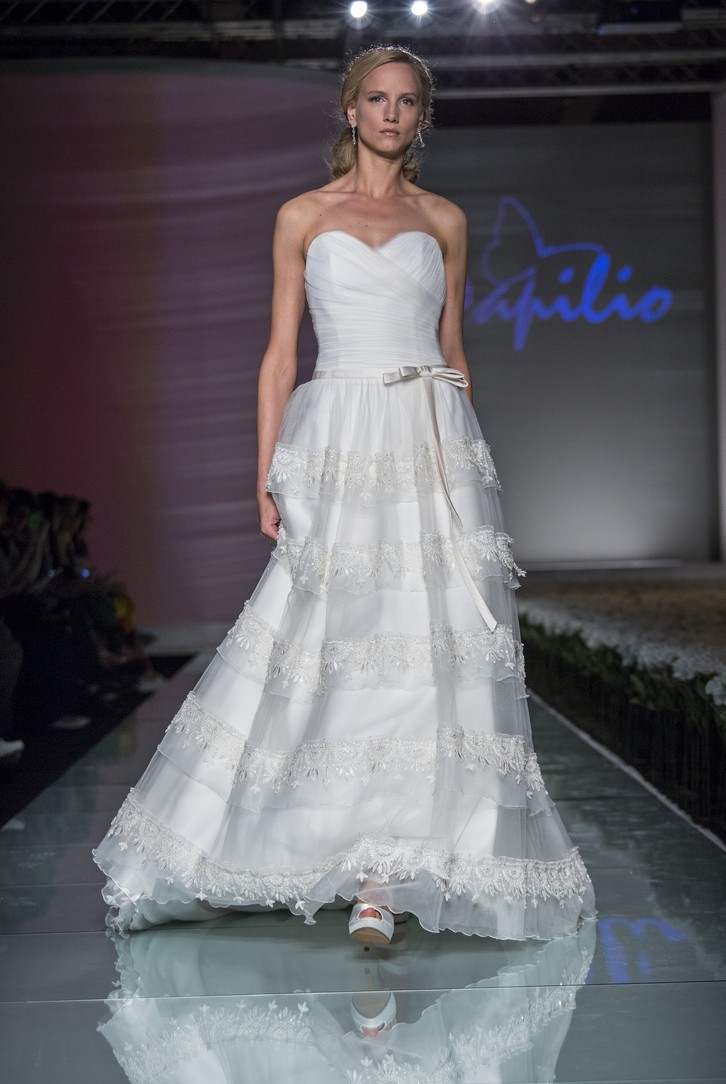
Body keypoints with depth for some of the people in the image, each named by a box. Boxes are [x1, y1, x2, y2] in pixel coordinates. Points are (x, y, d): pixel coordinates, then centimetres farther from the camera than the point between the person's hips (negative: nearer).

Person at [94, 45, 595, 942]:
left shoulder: (444, 221, 14)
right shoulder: (304, 217, 10)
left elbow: (452, 349, 16)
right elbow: (280, 354, 7)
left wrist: (466, 460, 10)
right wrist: (267, 478, 0)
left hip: (432, 442, 1)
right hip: (338, 440, -1)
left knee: (426, 648, -8)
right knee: (333, 643, -6)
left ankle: (386, 872, -1)